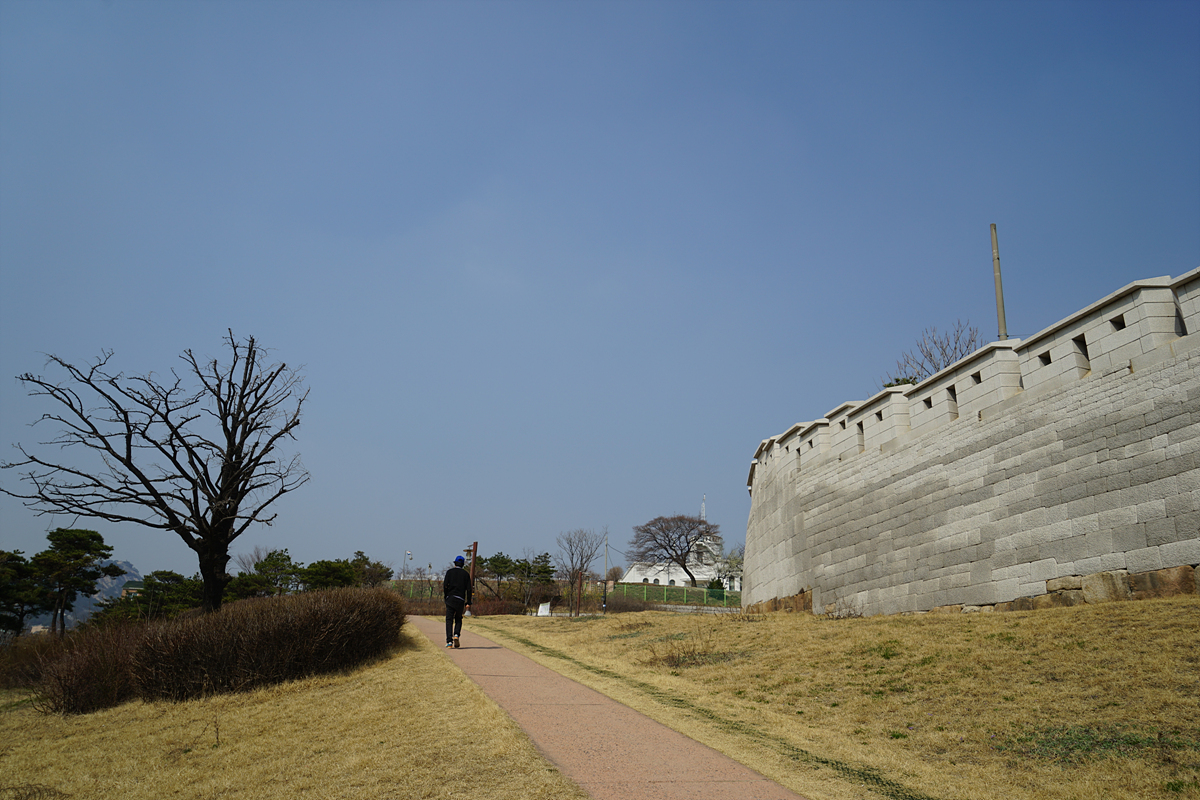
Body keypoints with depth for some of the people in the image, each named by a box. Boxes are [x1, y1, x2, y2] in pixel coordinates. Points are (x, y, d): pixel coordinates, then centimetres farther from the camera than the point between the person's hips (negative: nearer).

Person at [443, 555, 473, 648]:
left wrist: (445, 597, 7)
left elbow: (445, 585, -3)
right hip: (460, 600, 1)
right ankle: (456, 634, -8)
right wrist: (468, 602, 4)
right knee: (458, 619, 16)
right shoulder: (466, 574, 9)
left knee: (449, 620, 1)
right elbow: (468, 589, 3)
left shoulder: (449, 571, 6)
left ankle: (449, 641, -8)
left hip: (450, 599, -1)